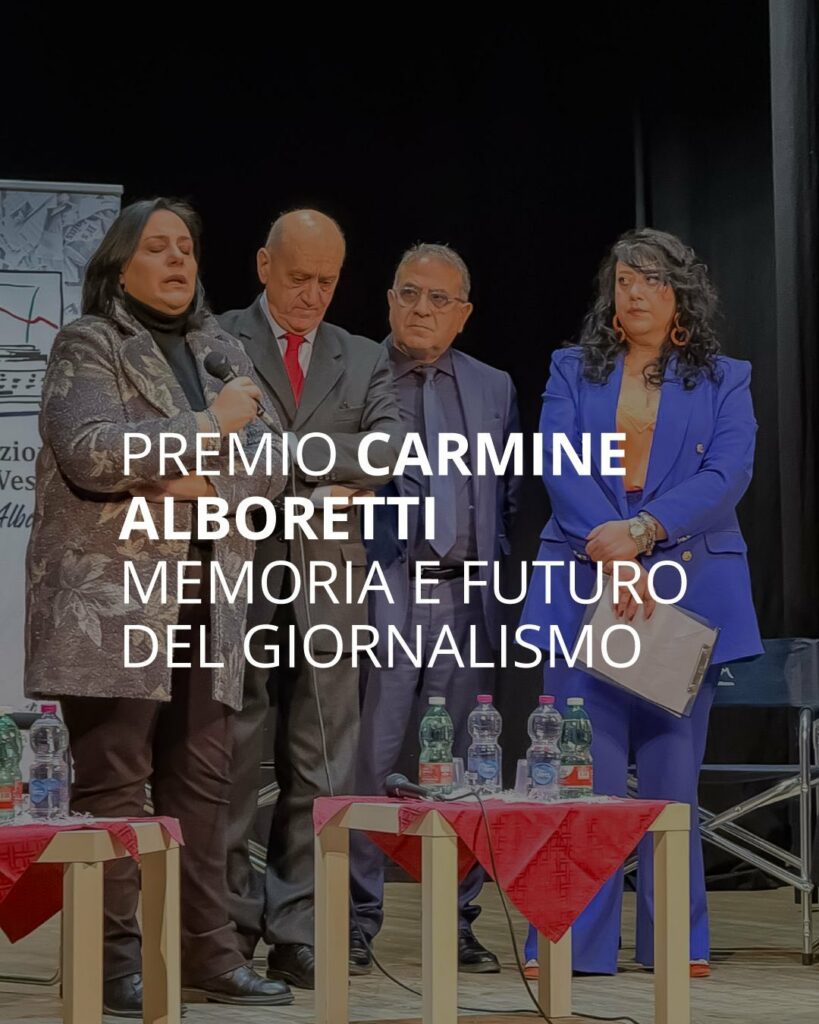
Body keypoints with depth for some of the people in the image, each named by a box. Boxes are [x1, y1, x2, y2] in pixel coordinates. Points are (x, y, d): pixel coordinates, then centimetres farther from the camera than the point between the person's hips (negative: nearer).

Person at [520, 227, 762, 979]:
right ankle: (573, 945, -3)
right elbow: (561, 468, 0)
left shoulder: (724, 381, 11)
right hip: (585, 590, 0)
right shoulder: (573, 373, 14)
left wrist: (642, 531, -19)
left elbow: (727, 474, -5)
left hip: (689, 591, 0)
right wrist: (617, 559, -16)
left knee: (672, 775, 2)